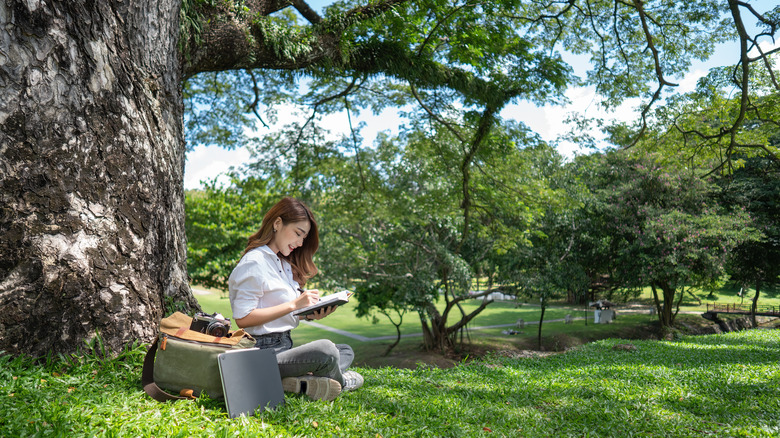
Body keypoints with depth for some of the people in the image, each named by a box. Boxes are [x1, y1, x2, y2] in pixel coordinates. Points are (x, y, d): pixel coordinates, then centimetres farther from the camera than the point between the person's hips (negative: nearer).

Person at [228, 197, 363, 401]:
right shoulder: (254, 262, -12)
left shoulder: (285, 264, 18)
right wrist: (294, 305, -21)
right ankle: (339, 382, 3)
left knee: (346, 351, 12)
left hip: (286, 347, 10)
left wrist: (310, 313, -2)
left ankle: (303, 382, -17)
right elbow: (243, 318, -20)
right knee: (325, 349, -31)